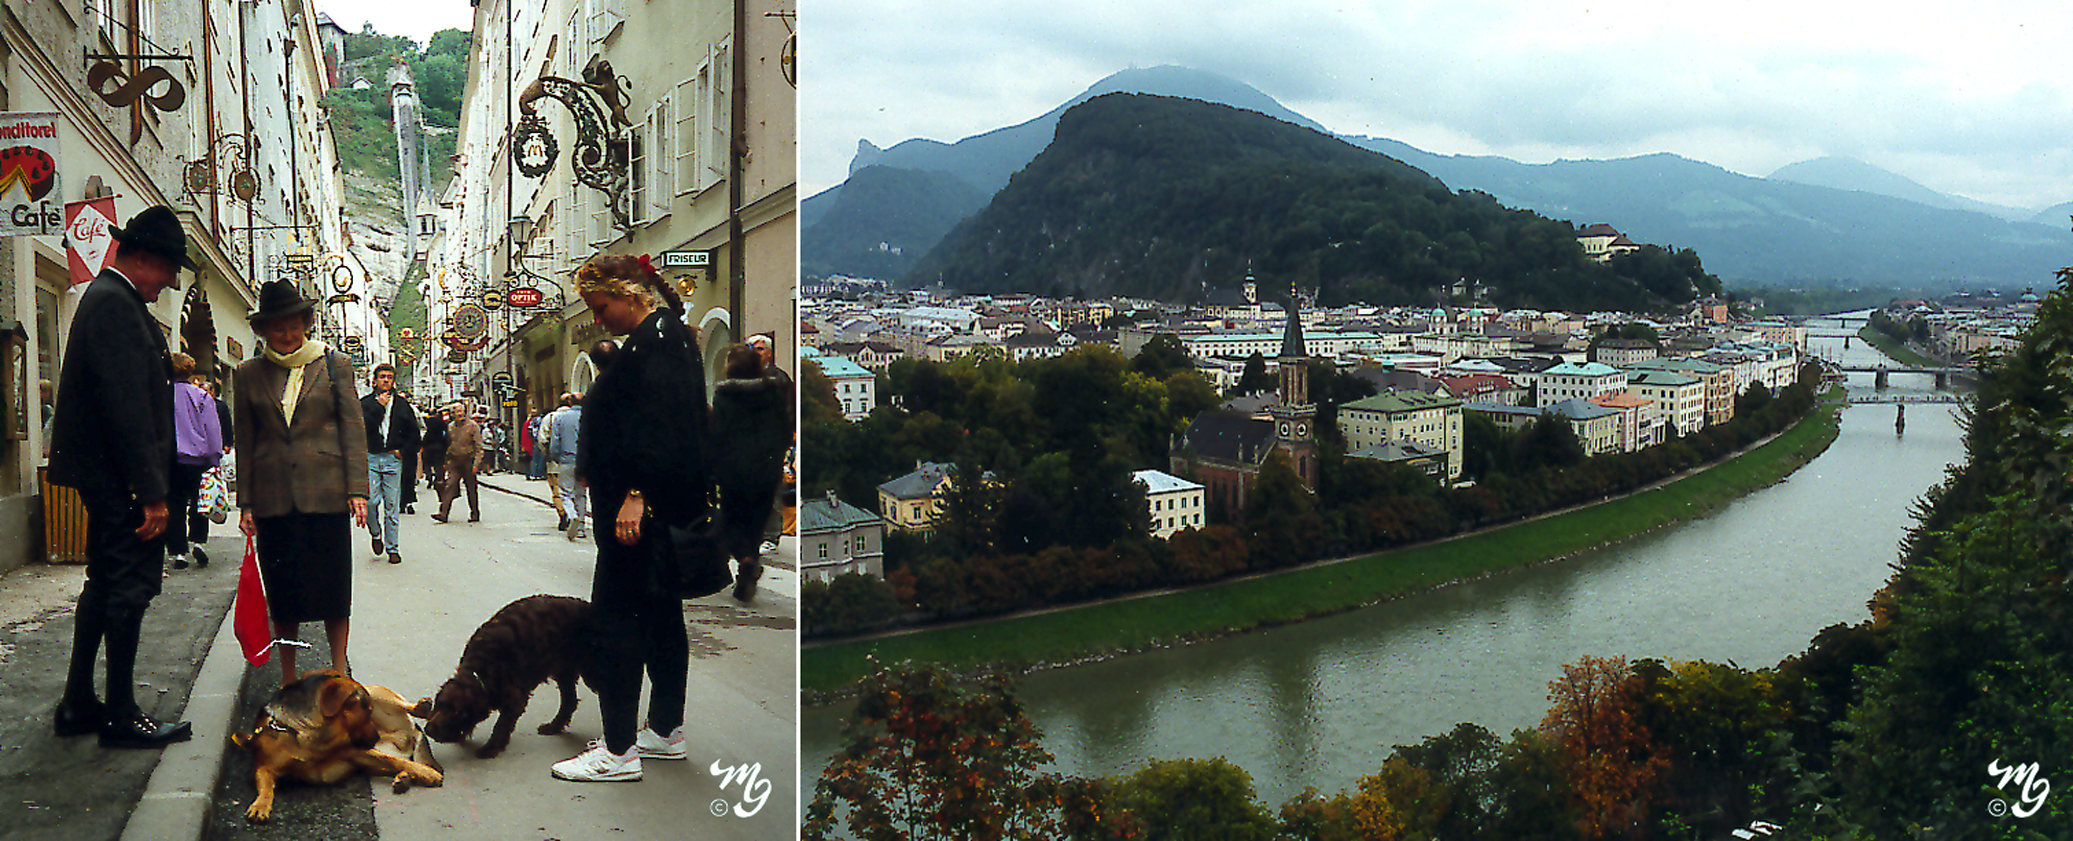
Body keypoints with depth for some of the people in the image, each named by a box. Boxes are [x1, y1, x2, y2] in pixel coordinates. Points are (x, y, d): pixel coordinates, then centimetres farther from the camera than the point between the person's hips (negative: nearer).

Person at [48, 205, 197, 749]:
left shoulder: (107, 297, 17)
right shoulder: (116, 303, -17)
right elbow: (129, 405, -23)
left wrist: (150, 484, 17)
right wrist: (151, 492, -23)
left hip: (103, 477, 11)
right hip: (120, 478, -11)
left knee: (106, 582, 16)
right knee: (131, 585, -5)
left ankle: (78, 705, 24)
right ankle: (121, 717, 1)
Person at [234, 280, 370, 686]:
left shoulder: (335, 365, 5)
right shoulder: (249, 373, 9)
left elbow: (353, 429, 2)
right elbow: (244, 441, 10)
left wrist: (357, 489, -6)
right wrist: (245, 502, 5)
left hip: (326, 494, -1)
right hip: (273, 497, 2)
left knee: (334, 587, 1)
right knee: (281, 591, 6)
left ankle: (340, 672, 12)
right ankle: (288, 680, 16)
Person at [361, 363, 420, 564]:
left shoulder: (402, 405, 11)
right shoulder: (365, 403, 6)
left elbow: (414, 432, 16)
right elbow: (364, 426, -11)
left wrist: (403, 450, 5)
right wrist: (380, 406, -11)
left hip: (393, 459, 1)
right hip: (370, 458, -1)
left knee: (392, 507, 1)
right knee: (370, 502, -12)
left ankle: (393, 548, 7)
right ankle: (376, 534, 16)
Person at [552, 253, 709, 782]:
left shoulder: (655, 339, -15)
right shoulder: (663, 335, 17)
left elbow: (659, 426, -24)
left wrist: (636, 495, -26)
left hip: (643, 506, -11)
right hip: (664, 509, 11)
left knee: (615, 618, -7)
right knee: (661, 615, 15)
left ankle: (618, 752, -2)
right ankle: (665, 733, 24)